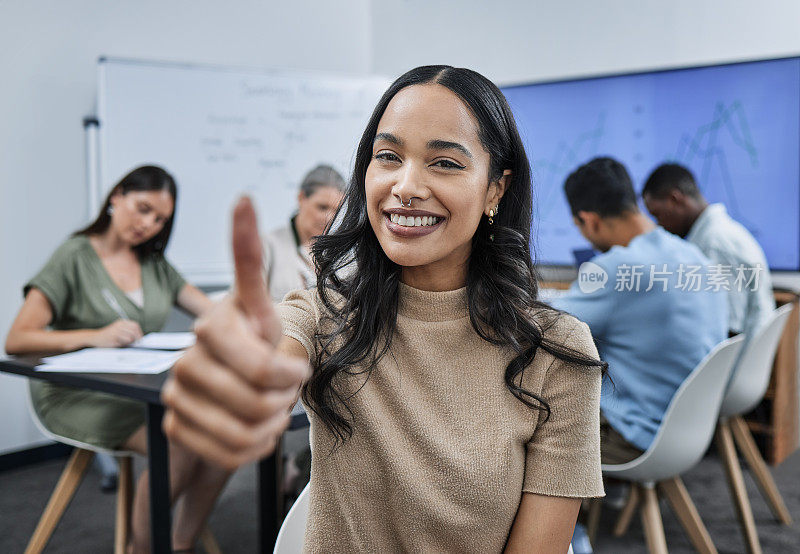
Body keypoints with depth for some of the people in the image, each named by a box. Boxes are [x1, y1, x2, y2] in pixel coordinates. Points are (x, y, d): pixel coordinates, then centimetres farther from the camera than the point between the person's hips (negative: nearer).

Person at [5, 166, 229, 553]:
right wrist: (94, 336, -26)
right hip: (79, 396, -6)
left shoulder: (155, 265, 15)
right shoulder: (75, 256, -3)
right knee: (180, 446, -29)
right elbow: (17, 340, -12)